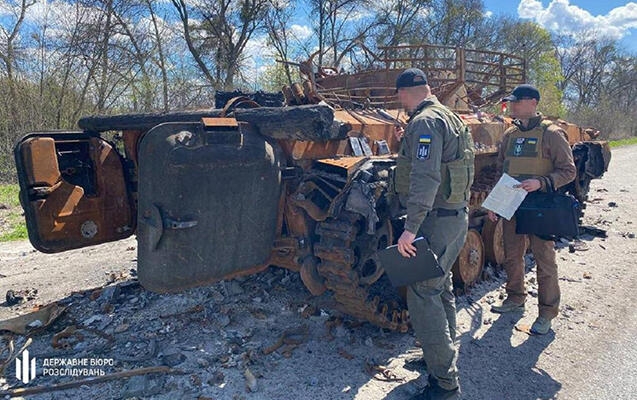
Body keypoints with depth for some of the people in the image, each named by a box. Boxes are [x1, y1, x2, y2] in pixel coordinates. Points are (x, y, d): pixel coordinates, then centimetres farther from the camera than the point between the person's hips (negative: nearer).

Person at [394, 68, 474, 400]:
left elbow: (425, 178, -28)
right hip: (457, 215, 11)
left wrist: (411, 228, -31)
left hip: (436, 220, -11)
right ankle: (444, 355, 37)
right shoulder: (448, 117, 15)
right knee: (441, 288, 21)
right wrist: (409, 142, 34)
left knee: (423, 295, -7)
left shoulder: (424, 122, -17)